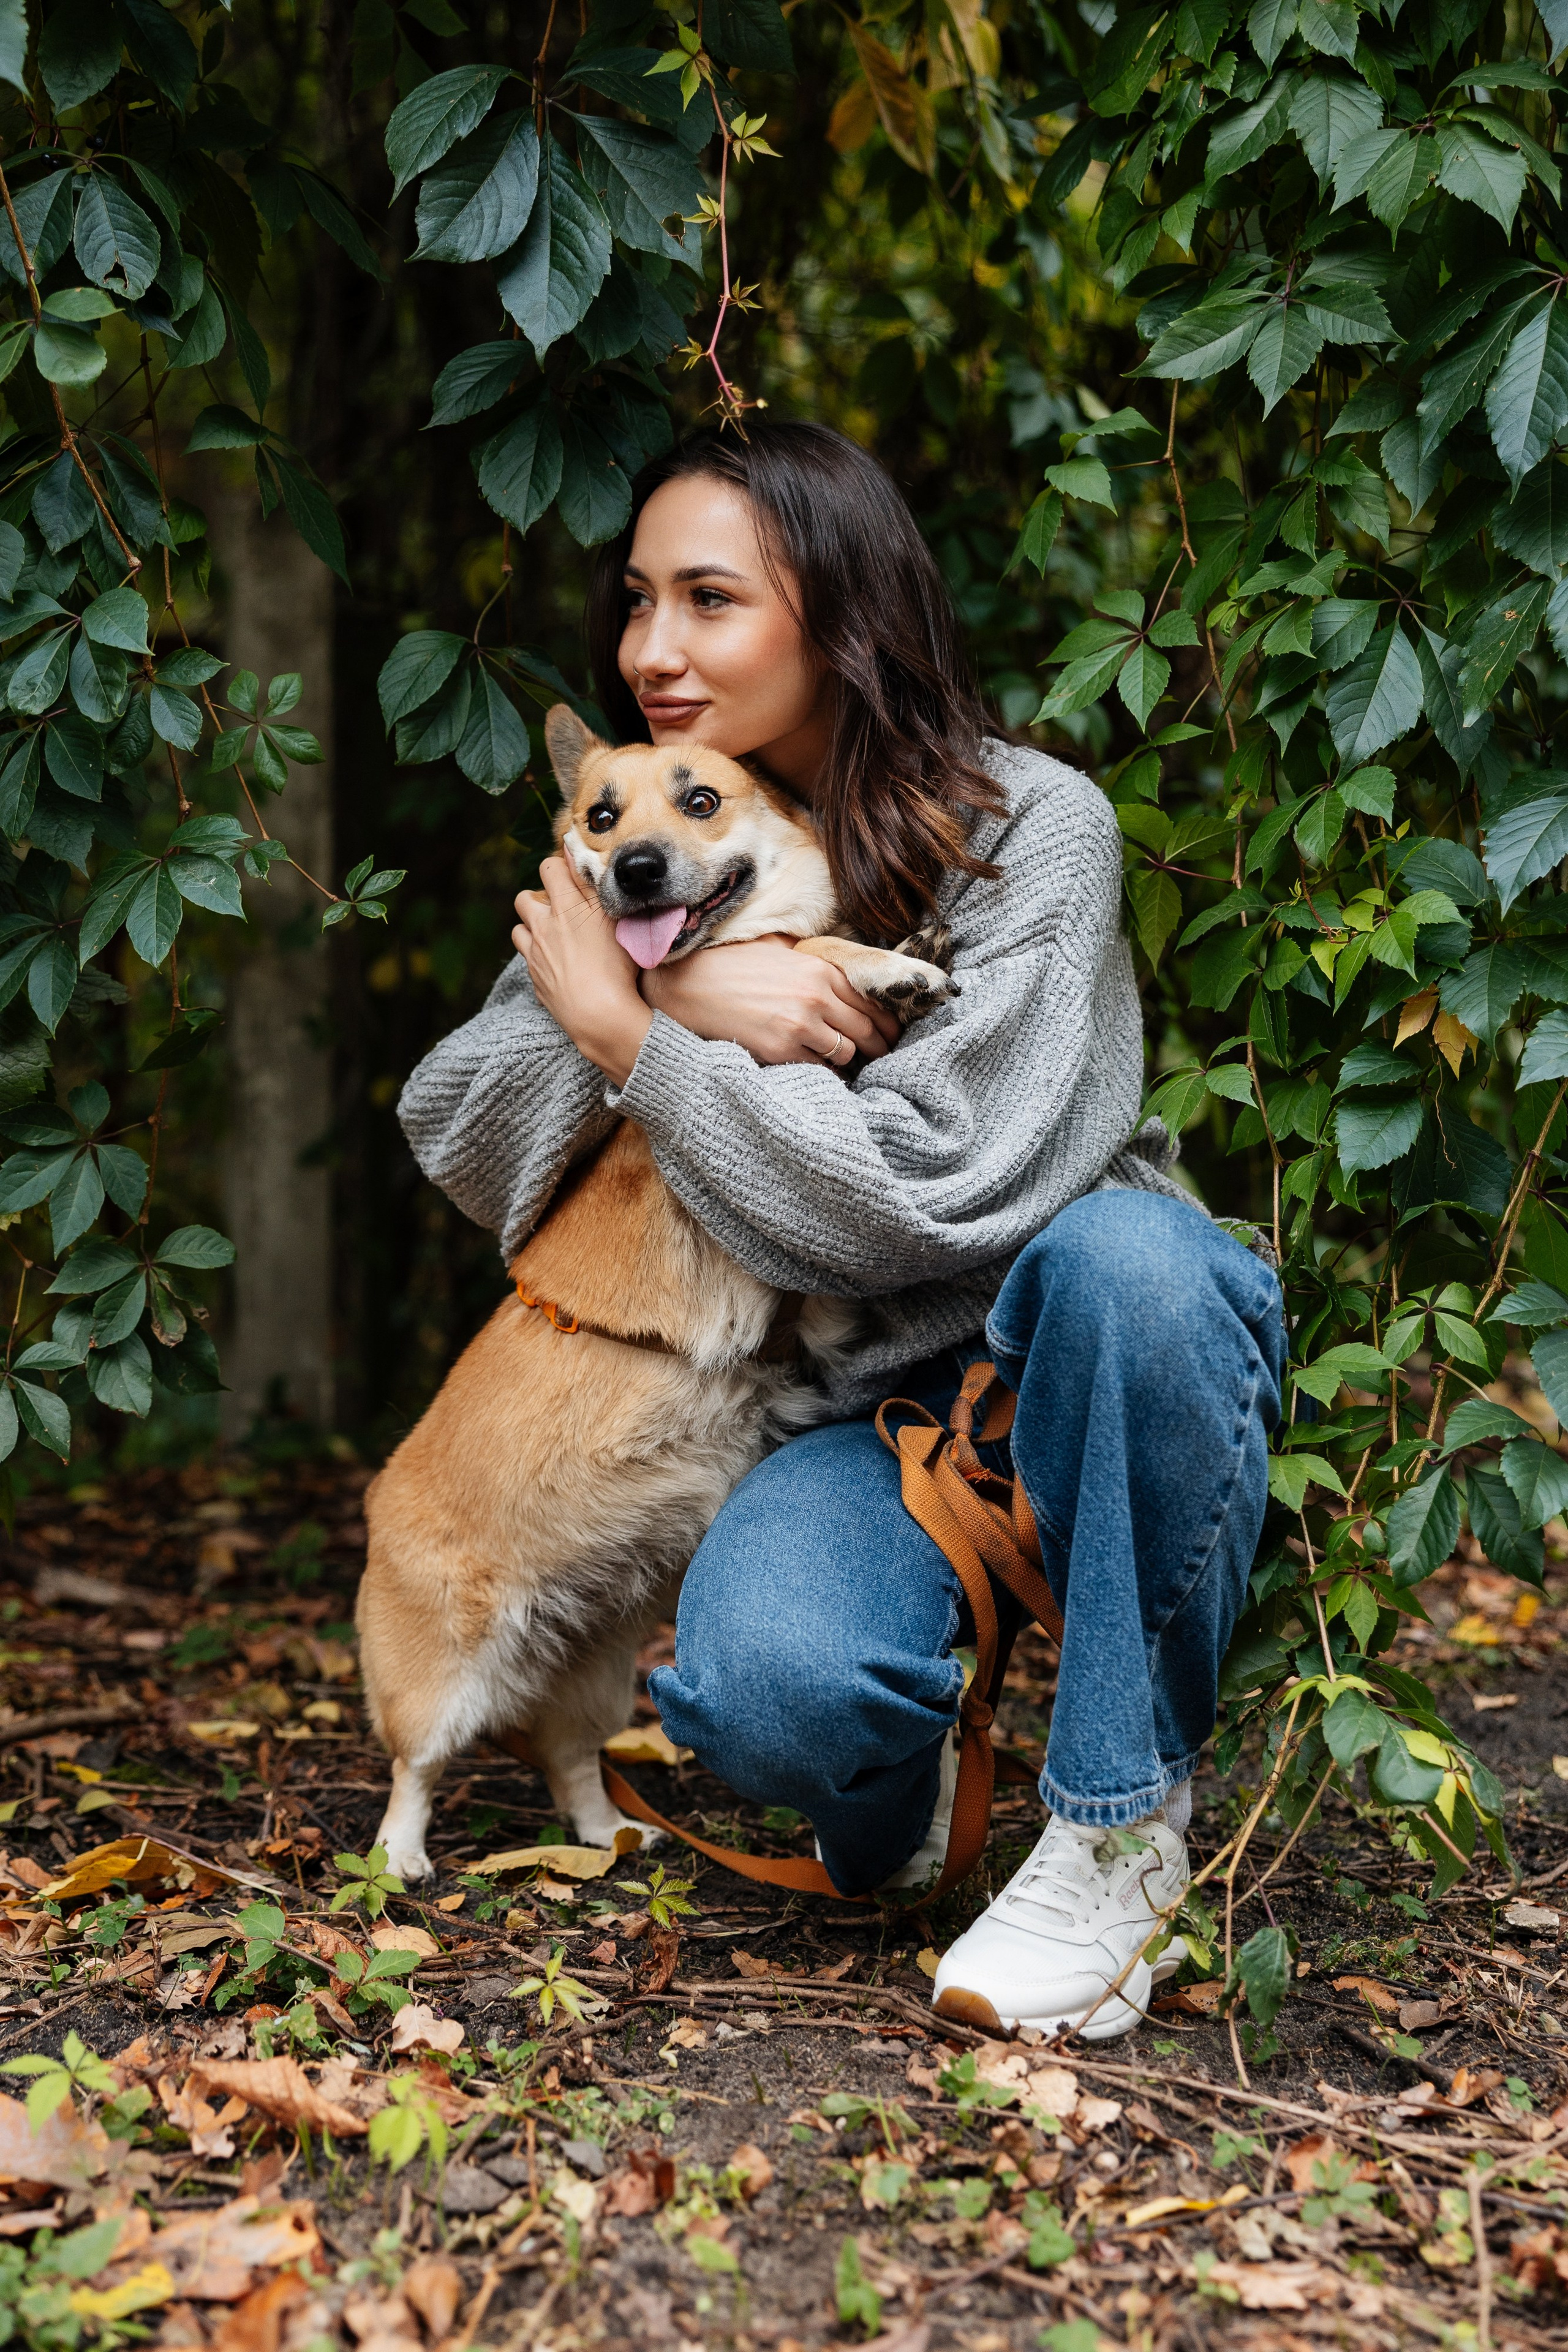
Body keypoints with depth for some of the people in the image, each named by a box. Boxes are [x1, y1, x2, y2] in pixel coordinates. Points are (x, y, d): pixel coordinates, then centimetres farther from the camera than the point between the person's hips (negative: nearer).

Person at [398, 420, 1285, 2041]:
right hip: (863, 1412, 2)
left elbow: (923, 1200, -21)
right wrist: (675, 997, -18)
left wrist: (627, 1034, -15)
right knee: (765, 1690, -31)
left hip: (1079, 1376, -1)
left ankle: (1120, 1818, -18)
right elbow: (456, 1135, -1)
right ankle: (901, 1790, 8)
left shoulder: (1030, 831, -12)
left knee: (1120, 1255, -37)